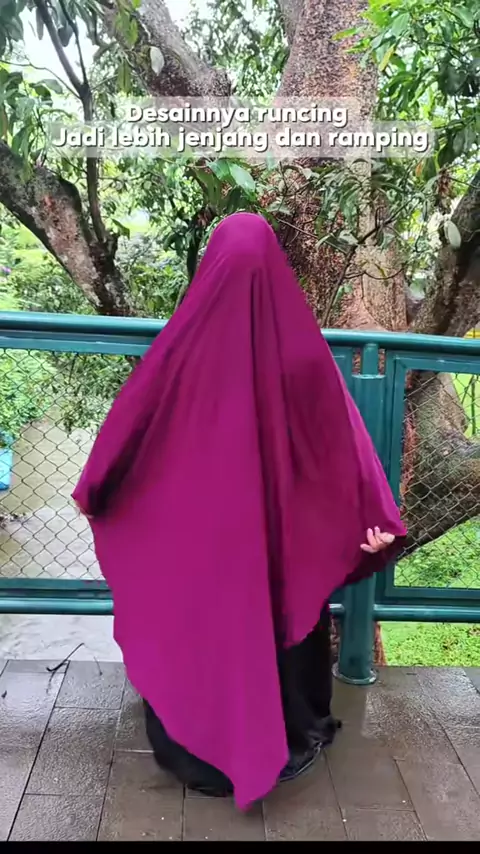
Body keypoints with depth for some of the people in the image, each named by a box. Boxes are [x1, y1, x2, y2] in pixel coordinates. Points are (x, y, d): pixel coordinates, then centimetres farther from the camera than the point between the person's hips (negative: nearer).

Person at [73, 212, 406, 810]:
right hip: (279, 528, 0)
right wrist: (378, 519, -9)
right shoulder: (300, 345, -13)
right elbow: (342, 435, -13)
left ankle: (195, 749, 37)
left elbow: (132, 418, -4)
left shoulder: (188, 339, -12)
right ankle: (292, 740, 39)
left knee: (195, 628, 19)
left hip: (192, 526, 0)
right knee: (277, 621, 20)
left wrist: (92, 490, 9)